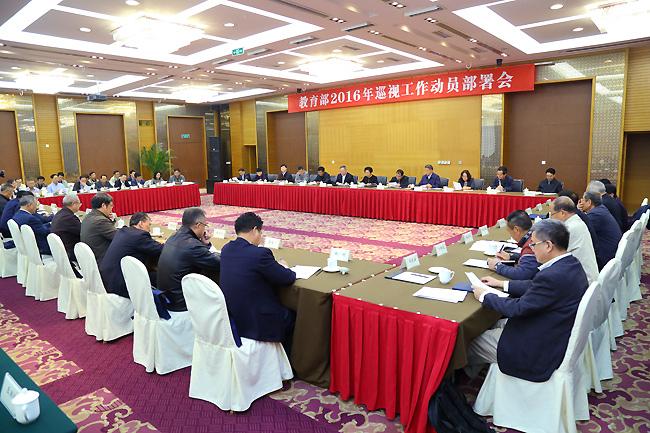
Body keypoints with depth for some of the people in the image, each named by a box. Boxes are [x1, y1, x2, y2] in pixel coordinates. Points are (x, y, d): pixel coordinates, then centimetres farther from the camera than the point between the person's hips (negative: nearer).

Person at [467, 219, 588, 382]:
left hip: (544, 350, -9)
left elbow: (518, 309, -24)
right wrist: (502, 284, 15)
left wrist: (484, 296, -10)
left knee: (472, 343, 1)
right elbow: (534, 286, 11)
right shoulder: (571, 263, -1)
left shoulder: (552, 276, -32)